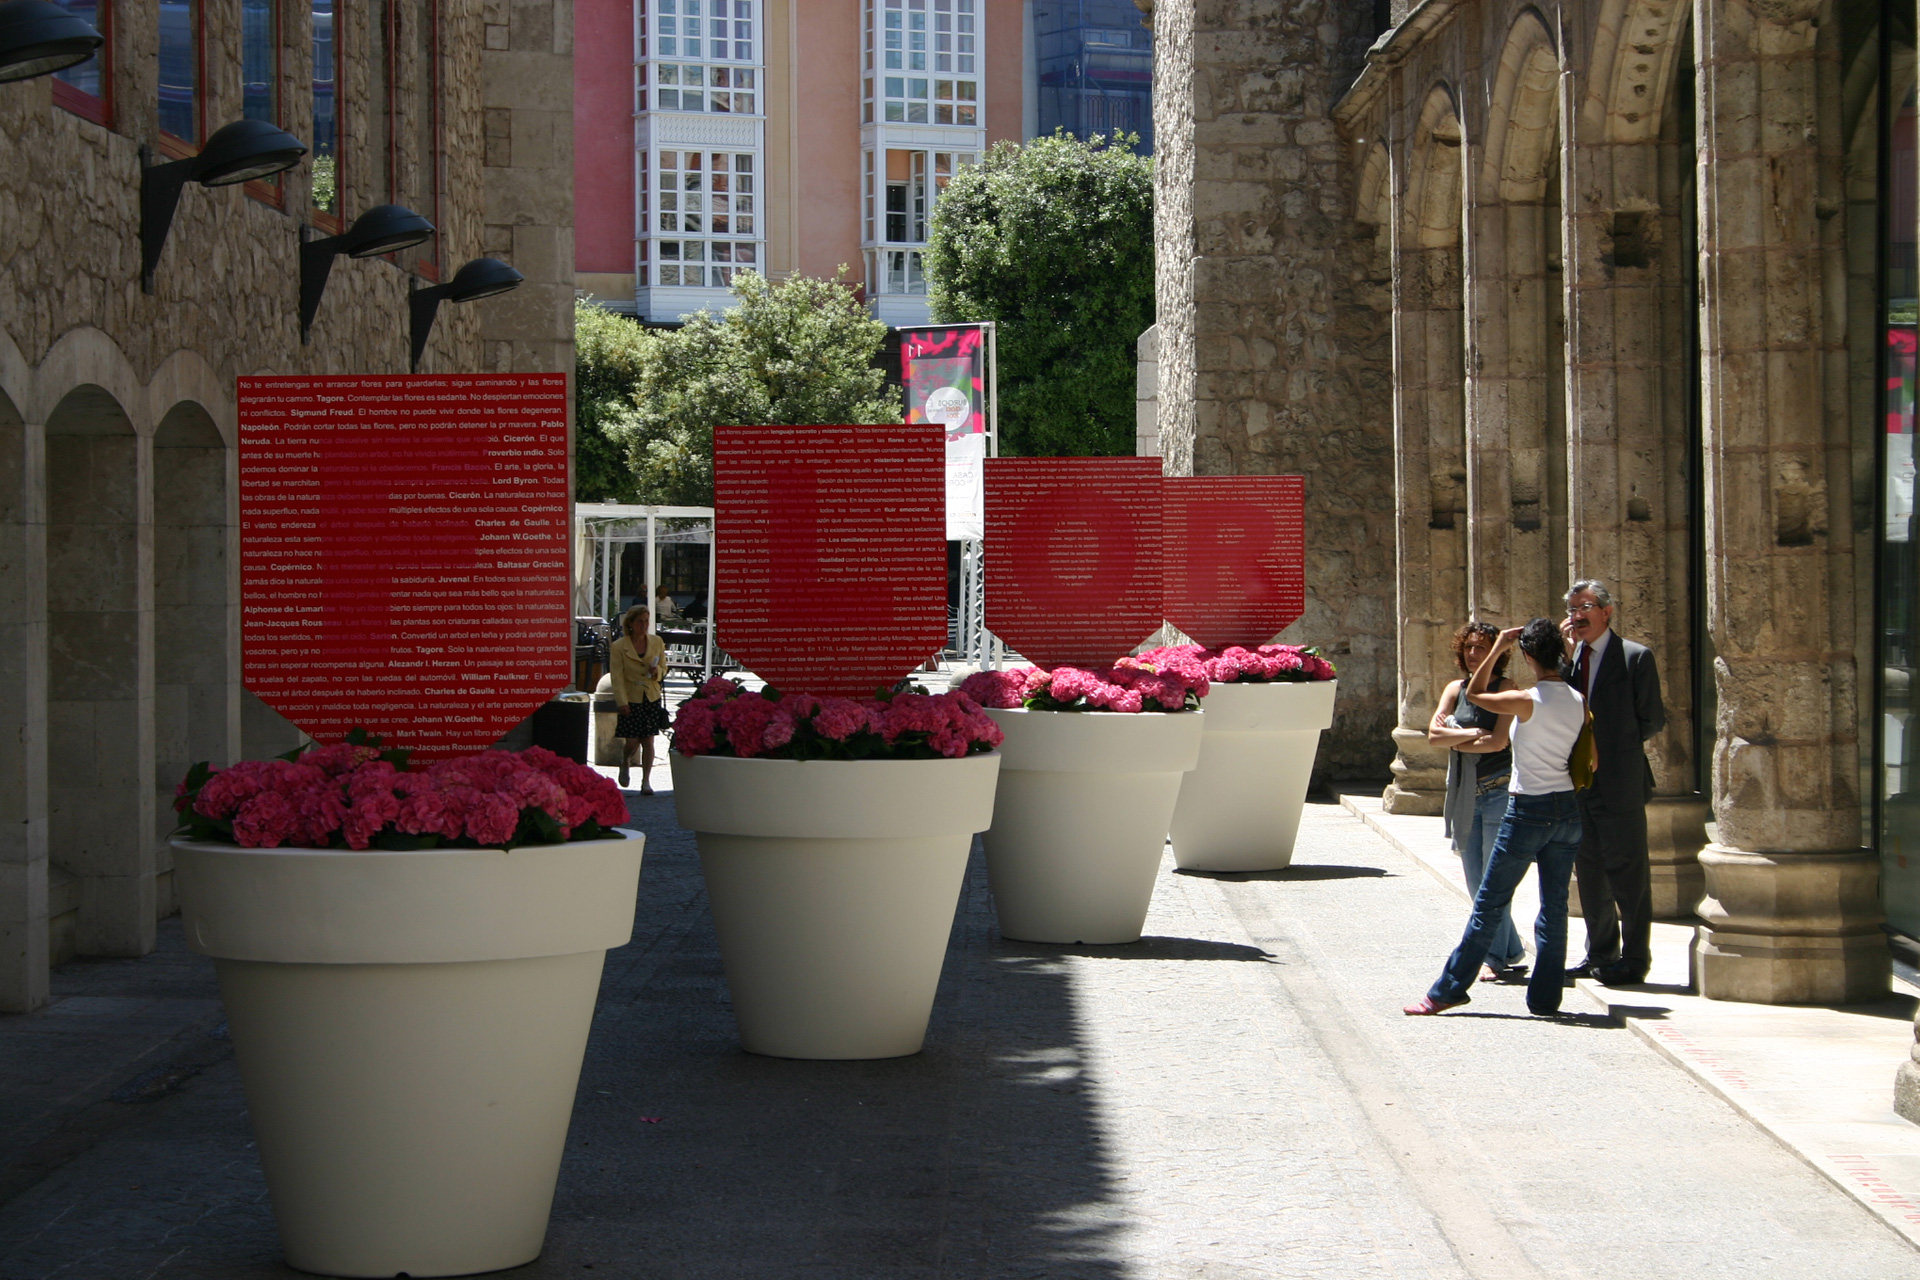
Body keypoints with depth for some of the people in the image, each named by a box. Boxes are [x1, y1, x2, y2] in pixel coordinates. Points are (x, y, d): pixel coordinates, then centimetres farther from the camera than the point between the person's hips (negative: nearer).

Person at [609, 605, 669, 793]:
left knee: (648, 741, 1)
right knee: (632, 742, -3)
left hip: (652, 698, 3)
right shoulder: (618, 647, -6)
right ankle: (625, 763, 31)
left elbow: (664, 668, 14)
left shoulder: (657, 642, 5)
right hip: (630, 699, -3)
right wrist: (622, 702, -16)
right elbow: (617, 676, -8)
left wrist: (657, 671, -10)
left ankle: (646, 781, 7)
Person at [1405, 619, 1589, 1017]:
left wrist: (1498, 649, 0)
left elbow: (1474, 694, -3)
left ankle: (1448, 991, 7)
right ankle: (1545, 997, 11)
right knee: (1554, 905, 9)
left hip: (1528, 812, -5)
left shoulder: (1526, 701, -16)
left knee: (1489, 902, 1)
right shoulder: (1578, 702, 0)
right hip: (1568, 810, 5)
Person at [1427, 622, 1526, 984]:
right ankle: (1512, 953, 19)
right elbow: (1433, 734, -2)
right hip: (1464, 794, 6)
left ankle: (1496, 958, -1)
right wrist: (1473, 733, -12)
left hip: (1498, 790, -6)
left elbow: (1498, 741, -15)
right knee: (1476, 881, 8)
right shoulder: (1455, 690, 10)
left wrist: (1454, 738, -6)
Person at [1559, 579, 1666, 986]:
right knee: (1590, 872, 14)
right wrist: (1567, 656, -7)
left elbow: (1653, 719, -5)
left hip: (1619, 782, -6)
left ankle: (1633, 959, 5)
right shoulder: (1570, 656, 11)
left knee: (1627, 873, -1)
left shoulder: (1635, 657, -6)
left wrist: (1618, 744, -5)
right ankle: (1600, 955, 24)